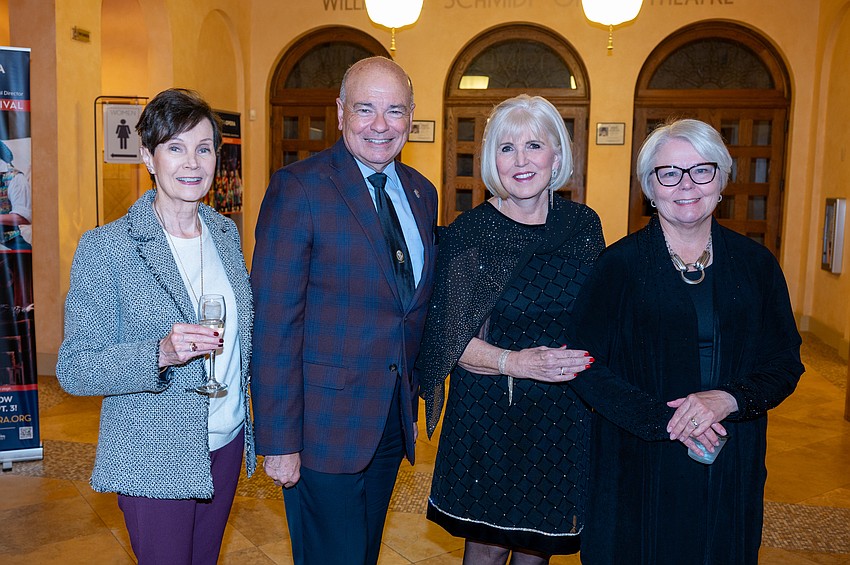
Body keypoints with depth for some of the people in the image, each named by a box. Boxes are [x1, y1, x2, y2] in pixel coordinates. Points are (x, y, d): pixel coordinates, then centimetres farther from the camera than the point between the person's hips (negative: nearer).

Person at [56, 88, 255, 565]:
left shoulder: (226, 232, 3)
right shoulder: (105, 248, -14)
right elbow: (75, 370, -14)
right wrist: (160, 354, -30)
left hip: (227, 443, 5)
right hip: (154, 460, -5)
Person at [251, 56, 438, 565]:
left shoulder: (422, 193, 7)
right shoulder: (299, 189, -13)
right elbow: (274, 322, -16)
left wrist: (412, 402, 12)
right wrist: (278, 440, -16)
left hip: (393, 420, 6)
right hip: (326, 424, -6)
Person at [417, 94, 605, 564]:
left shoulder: (583, 224, 3)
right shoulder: (468, 233, -8)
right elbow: (448, 337, -11)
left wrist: (587, 365, -2)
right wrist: (514, 362, -24)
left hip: (565, 414, 3)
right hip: (490, 411, -3)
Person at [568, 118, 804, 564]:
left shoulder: (755, 264, 3)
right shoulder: (618, 264, -6)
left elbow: (785, 363, 3)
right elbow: (587, 366, -10)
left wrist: (729, 399, -16)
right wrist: (663, 418, -20)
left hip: (731, 470, 3)